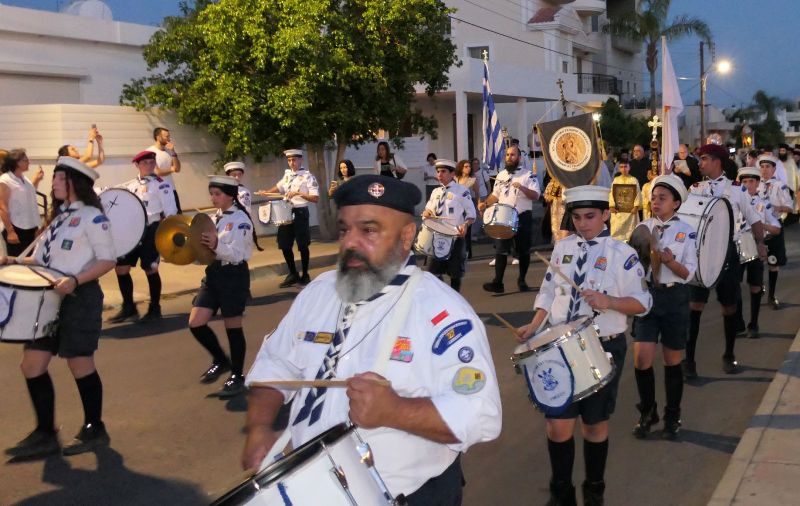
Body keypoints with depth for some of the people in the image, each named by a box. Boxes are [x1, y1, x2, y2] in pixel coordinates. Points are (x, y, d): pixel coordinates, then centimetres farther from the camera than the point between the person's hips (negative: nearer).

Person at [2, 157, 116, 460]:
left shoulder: (91, 217, -9)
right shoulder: (57, 216, 16)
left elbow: (107, 260, -14)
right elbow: (44, 258, 19)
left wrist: (75, 280, -26)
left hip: (80, 299, -8)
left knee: (80, 365, 2)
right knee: (32, 365, 4)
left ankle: (94, 429, 20)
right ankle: (45, 434, 13)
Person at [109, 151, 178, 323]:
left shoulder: (161, 184, -5)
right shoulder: (131, 185, 13)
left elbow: (171, 212, -9)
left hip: (151, 230, -6)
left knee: (150, 269, -1)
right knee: (121, 268, 5)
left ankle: (155, 309, 13)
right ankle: (129, 308, 18)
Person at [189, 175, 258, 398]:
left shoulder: (240, 219, -10)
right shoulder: (214, 218, 12)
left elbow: (238, 254, -19)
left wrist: (217, 246, -35)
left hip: (234, 275, -7)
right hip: (213, 273, 7)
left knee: (233, 327, 1)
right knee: (196, 323, 0)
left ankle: (237, 377, 15)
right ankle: (221, 361, 22)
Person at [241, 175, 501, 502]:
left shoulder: (442, 312, -19)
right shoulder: (318, 292, 1)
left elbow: (481, 416, -25)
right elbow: (275, 364, 9)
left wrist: (394, 411, -35)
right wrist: (259, 427, -7)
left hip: (410, 494, -5)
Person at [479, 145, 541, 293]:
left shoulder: (528, 175, -5)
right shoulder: (501, 175, 11)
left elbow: (535, 195, -13)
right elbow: (495, 195, 18)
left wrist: (521, 187, -28)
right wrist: (485, 204, 0)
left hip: (523, 217, -3)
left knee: (523, 251, 7)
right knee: (500, 250, 0)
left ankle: (522, 280, 22)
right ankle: (497, 283, 0)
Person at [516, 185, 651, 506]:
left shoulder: (622, 254, -8)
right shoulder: (561, 248, 5)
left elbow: (642, 303, -8)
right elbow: (548, 293, 10)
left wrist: (608, 302, -24)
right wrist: (534, 326, -4)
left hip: (603, 349, -3)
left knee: (595, 424, 11)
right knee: (558, 424, 3)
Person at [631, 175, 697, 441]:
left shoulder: (686, 231, -6)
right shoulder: (643, 228, 3)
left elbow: (688, 274, -8)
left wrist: (670, 261, -24)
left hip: (674, 298, -2)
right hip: (646, 295, 2)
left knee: (672, 362, 9)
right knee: (641, 360, -3)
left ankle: (672, 417, 26)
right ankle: (647, 412, 18)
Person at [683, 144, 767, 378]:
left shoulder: (736, 189, 0)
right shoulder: (695, 189, 5)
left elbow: (753, 219, 7)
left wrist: (760, 244, -4)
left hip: (727, 252, 0)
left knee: (729, 306, 9)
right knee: (695, 305, -5)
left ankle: (729, 356, 25)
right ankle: (688, 359, 0)